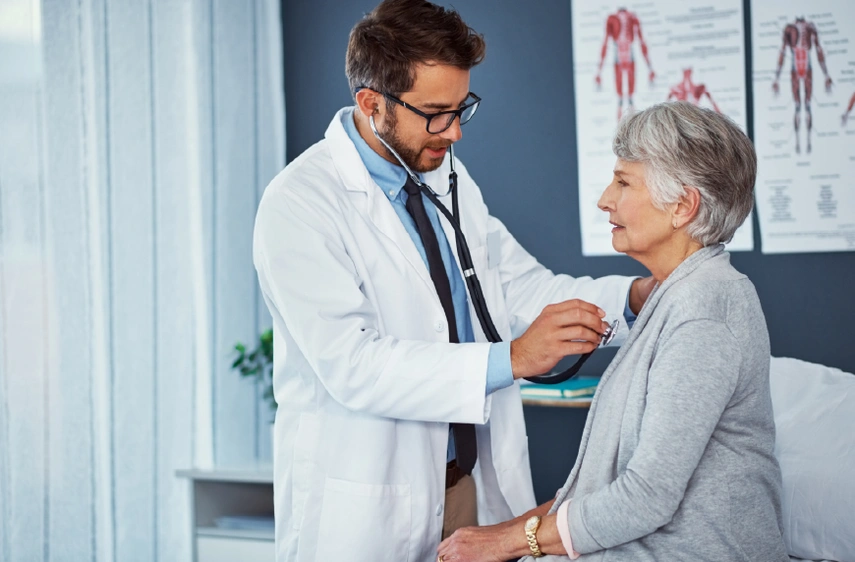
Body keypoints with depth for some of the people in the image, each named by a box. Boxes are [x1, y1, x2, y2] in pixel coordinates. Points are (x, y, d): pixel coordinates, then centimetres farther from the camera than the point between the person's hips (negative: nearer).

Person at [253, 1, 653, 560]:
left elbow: (524, 287, 9)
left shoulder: (449, 179, 9)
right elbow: (353, 366, -25)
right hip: (366, 511, -6)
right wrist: (511, 359, -30)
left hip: (475, 484, 7)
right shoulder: (299, 204, -16)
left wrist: (633, 296, -9)